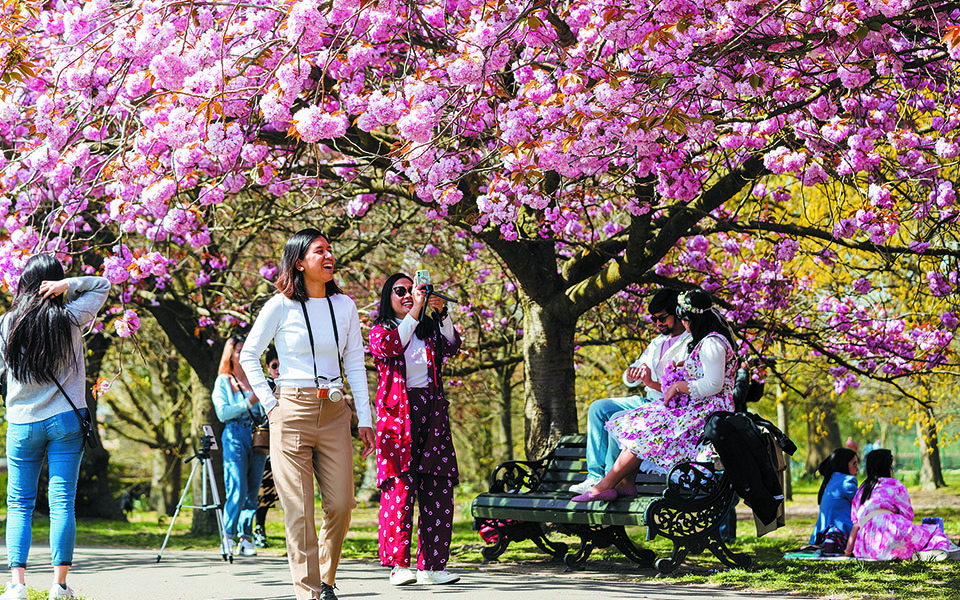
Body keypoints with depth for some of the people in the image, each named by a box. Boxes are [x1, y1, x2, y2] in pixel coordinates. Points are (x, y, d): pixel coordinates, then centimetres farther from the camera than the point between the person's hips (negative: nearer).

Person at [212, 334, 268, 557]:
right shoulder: (223, 381, 6)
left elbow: (264, 411, 16)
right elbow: (222, 412, -5)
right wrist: (247, 404, -15)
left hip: (257, 436, 4)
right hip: (235, 437, -4)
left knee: (252, 491, 2)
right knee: (238, 490, -13)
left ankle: (246, 538, 8)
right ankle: (228, 535, 2)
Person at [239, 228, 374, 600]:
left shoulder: (344, 305, 8)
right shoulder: (281, 306, -2)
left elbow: (355, 363, 12)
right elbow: (248, 355, 6)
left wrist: (365, 419, 7)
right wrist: (269, 404, -1)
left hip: (334, 413, 3)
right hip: (291, 413, -3)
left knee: (341, 506, -2)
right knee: (299, 511, -4)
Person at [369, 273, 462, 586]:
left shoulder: (428, 329, 19)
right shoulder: (380, 330, 10)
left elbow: (451, 347, 2)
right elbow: (390, 346, -13)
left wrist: (442, 314, -11)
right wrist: (414, 312, -15)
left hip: (431, 413, 4)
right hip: (398, 413, -4)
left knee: (438, 490, -3)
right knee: (400, 488, -11)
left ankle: (431, 565, 0)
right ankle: (398, 565, -8)